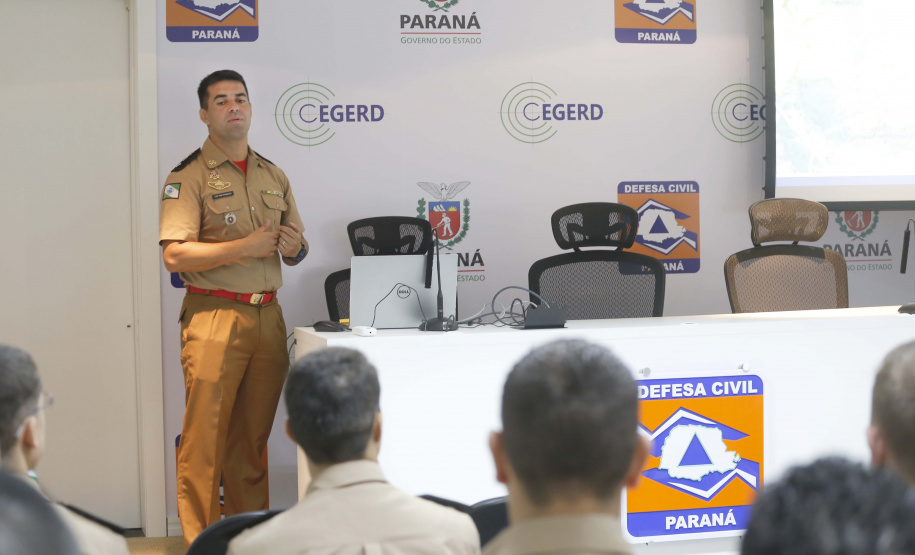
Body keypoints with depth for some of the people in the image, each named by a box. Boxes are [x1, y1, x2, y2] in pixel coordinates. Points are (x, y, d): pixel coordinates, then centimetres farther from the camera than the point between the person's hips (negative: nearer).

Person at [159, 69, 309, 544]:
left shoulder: (273, 176, 17)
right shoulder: (189, 176, -2)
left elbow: (295, 249, 24)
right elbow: (175, 255, -13)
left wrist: (294, 246, 0)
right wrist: (248, 246, -15)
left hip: (267, 317, 5)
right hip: (214, 317, -5)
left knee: (252, 437, 10)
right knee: (205, 436, -5)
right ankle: (200, 540, 2)